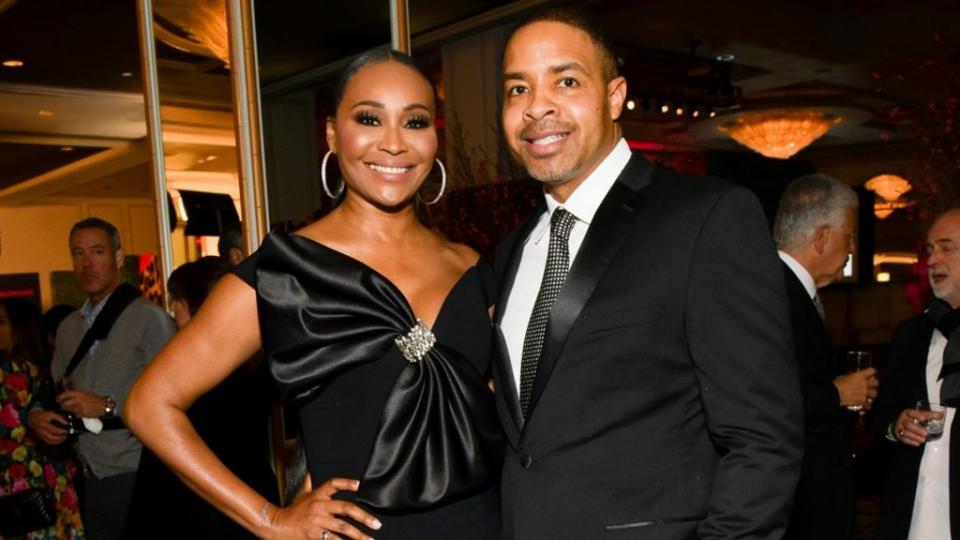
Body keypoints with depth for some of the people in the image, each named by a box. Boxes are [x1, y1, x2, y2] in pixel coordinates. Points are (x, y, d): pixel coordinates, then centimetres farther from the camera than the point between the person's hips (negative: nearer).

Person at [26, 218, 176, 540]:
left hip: (138, 475, -6)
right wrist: (37, 415, 1)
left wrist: (109, 406, -19)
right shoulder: (69, 326, 13)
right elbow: (58, 390, 20)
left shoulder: (149, 319, -11)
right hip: (92, 479, 7)